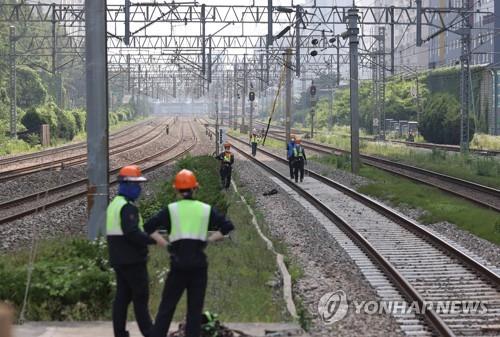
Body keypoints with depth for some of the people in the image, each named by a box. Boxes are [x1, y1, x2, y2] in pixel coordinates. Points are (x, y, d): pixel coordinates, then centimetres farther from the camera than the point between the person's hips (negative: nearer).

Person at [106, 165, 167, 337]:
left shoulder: (113, 205, 15)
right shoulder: (128, 207, -17)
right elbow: (132, 233, -27)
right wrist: (154, 239, -23)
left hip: (118, 259, 9)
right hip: (132, 260, -9)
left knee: (122, 296, 10)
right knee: (141, 297, -4)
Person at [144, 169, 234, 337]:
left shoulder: (170, 210, 0)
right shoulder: (206, 210, 4)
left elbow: (148, 228, -6)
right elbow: (228, 226, 1)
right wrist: (209, 239, 6)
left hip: (178, 264, -1)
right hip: (199, 265, 1)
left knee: (167, 306, 5)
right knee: (195, 308, 7)